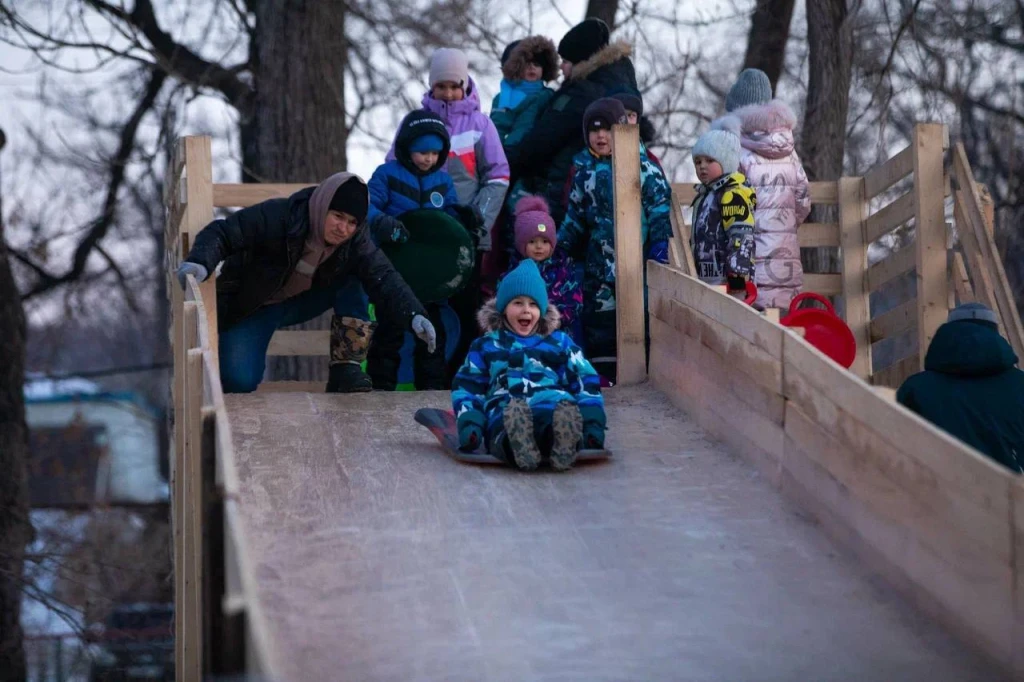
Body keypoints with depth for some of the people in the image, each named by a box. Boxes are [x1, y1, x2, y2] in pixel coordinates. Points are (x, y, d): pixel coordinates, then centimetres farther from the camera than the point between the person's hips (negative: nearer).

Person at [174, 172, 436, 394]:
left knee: (354, 282, -20)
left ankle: (345, 372, -16)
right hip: (252, 309, -4)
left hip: (300, 303, 4)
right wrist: (200, 263, -52)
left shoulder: (356, 240, -16)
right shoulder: (278, 217, -31)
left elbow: (383, 278, -22)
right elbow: (222, 233, -31)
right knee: (240, 382, -24)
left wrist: (414, 316, -40)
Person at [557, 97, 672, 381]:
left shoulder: (642, 165, -2)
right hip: (599, 259, 4)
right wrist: (559, 246, 15)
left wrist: (659, 246, -12)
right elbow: (575, 216, 20)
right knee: (599, 316, 3)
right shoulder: (584, 168, 12)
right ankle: (603, 373, 9)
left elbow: (661, 208, -5)